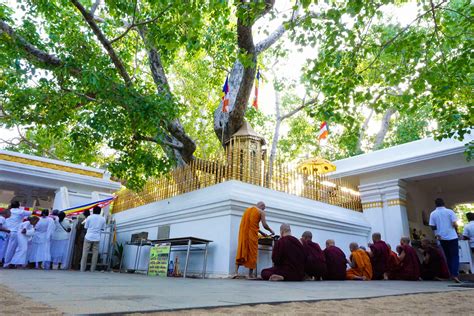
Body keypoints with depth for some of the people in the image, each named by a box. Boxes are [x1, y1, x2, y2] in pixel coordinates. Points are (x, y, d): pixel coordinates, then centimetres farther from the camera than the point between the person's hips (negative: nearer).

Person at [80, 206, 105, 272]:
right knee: (95, 254, 6)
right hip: (97, 238, 1)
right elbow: (103, 228, 8)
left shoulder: (89, 217, -1)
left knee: (85, 253, 6)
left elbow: (85, 227, 3)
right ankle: (92, 269, 6)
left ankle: (82, 269, 6)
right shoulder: (103, 219, 3)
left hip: (88, 237, -1)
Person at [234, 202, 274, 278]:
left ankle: (236, 272, -5)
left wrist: (261, 232, 30)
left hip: (243, 233, 5)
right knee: (252, 253, 3)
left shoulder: (248, 209, 21)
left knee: (240, 252, 5)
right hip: (252, 235, -5)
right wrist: (271, 231, 18)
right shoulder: (261, 212, 3)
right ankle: (250, 274, 6)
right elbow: (265, 225, -1)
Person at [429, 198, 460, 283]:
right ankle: (455, 274, -10)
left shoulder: (433, 214, 0)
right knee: (455, 256, 2)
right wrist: (456, 231, 9)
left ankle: (452, 273, 18)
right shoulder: (449, 211, -6)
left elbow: (432, 227, -1)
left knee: (448, 256, 15)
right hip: (452, 237, -2)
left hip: (442, 238, 2)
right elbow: (454, 224, -10)